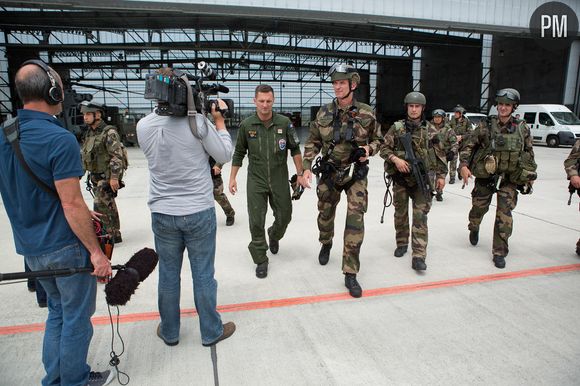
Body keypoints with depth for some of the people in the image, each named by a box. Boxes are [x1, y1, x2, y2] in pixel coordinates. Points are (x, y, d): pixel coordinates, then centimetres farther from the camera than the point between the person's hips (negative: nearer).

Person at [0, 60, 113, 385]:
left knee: (57, 311, 23)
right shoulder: (60, 139, -21)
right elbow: (71, 204, -23)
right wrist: (96, 251, -16)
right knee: (76, 317, 11)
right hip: (66, 247, -8)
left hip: (30, 248, 8)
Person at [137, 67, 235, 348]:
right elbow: (224, 156, -6)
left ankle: (169, 332, 34)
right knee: (203, 275, 11)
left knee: (168, 275, 17)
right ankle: (211, 331, 27)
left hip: (162, 214, 3)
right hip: (199, 212, -3)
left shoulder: (143, 126, -5)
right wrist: (219, 121, 5)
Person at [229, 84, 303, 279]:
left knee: (284, 217, 12)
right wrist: (232, 178, 4)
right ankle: (261, 260, 16)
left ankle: (274, 236, 47)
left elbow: (295, 150, 2)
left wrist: (300, 174, 1)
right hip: (256, 180, -1)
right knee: (256, 222, -2)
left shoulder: (284, 123, -6)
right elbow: (239, 153, 5)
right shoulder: (246, 125, -4)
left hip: (280, 180, 1)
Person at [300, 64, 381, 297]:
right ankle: (326, 244, 51)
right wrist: (306, 168, -7)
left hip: (356, 174, -2)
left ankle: (350, 274, 2)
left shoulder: (366, 113, -5)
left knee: (356, 220, -9)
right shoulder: (324, 112, -2)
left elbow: (377, 139, 8)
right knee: (325, 214, 17)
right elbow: (313, 143, 3)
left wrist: (368, 149, -14)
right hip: (329, 173, 2)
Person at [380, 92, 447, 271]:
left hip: (422, 179, -1)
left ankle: (418, 256, -6)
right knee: (400, 214, 12)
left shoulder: (430, 129, 3)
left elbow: (440, 154, 8)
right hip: (400, 178, 1)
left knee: (420, 216, -6)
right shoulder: (397, 127, 2)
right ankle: (402, 244, 32)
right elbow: (384, 148, 1)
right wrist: (395, 159, -16)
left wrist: (441, 175, 4)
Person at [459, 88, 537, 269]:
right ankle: (474, 228, 46)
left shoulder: (522, 128, 1)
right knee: (479, 207, 12)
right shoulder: (486, 125, -5)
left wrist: (530, 175, 12)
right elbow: (469, 146, -5)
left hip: (510, 179, 1)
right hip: (485, 176, 0)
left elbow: (529, 152, 12)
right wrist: (464, 165, -19)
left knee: (504, 214, -4)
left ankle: (499, 252, 6)